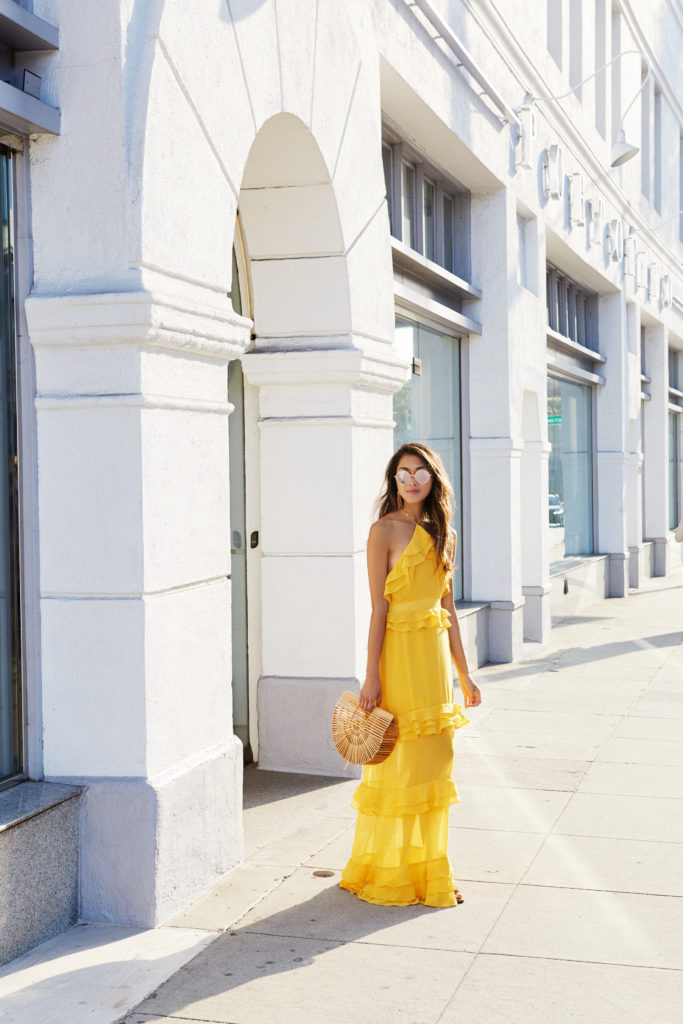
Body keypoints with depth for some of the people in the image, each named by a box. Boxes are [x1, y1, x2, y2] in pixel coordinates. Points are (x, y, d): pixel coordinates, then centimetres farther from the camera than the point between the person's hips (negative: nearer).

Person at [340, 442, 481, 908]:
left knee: (434, 762, 10)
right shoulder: (385, 531, -7)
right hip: (399, 653, -6)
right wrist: (372, 676, -15)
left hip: (436, 656, 6)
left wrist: (464, 673, 13)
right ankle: (388, 874, 15)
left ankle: (429, 872, 22)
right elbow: (379, 608, -11)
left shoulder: (442, 534, 11)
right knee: (397, 767, 0)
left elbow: (448, 609, 14)